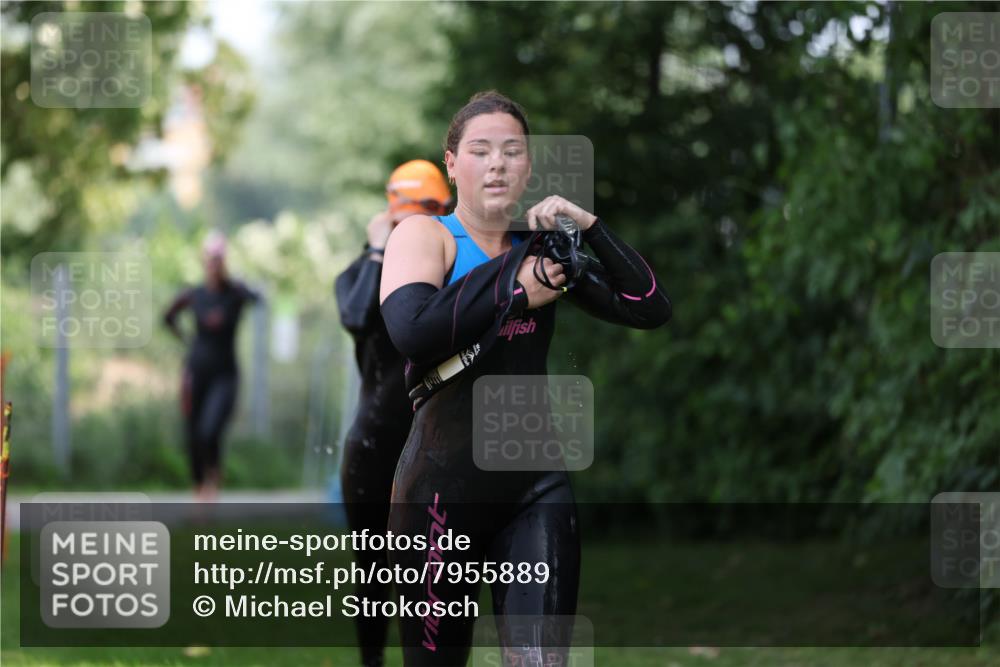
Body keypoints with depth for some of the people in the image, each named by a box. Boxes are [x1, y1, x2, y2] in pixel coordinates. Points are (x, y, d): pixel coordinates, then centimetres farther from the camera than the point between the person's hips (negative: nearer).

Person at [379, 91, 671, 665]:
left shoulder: (542, 250, 14)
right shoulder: (425, 235, 1)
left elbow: (652, 309, 6)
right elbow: (412, 330, -19)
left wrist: (589, 227, -3)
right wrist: (516, 292, -11)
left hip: (537, 488, 3)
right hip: (445, 482, -3)